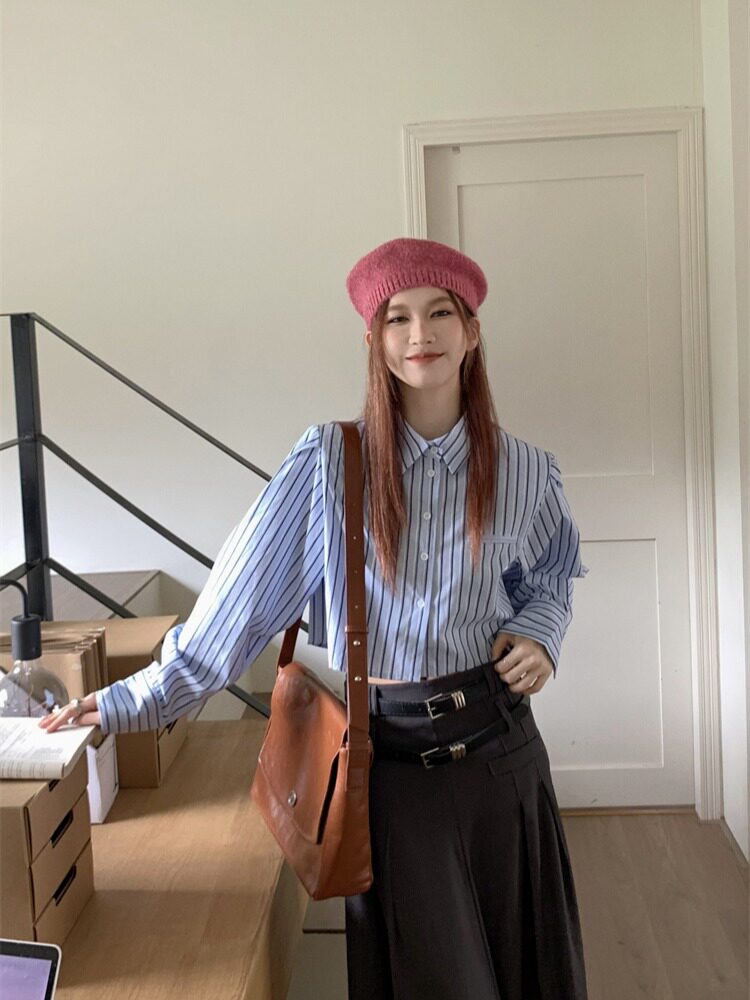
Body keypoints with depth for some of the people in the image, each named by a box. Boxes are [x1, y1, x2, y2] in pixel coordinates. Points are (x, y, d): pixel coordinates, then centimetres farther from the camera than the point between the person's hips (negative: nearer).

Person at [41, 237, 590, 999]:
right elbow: (245, 595, -8)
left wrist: (539, 634, -4)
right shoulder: (330, 462, -10)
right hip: (388, 755, -2)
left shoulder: (523, 471, -2)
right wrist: (140, 700, -8)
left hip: (498, 744, 2)